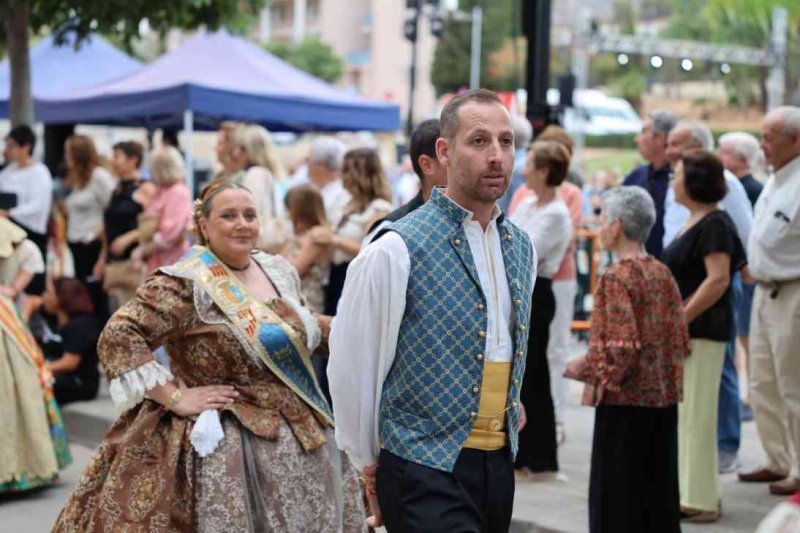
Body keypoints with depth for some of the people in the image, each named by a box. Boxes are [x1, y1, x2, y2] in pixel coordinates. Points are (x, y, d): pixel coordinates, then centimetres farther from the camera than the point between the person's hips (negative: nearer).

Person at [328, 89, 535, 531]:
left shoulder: (521, 248, 10)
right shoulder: (396, 250, -11)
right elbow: (350, 369, -6)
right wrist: (371, 463, 3)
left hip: (499, 463, 6)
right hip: (425, 469, -6)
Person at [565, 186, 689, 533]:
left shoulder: (616, 277, -14)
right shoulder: (662, 274, 8)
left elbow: (622, 346, -20)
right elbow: (680, 339, 9)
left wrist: (584, 368, -6)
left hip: (625, 401, -7)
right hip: (663, 399, 7)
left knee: (617, 495, 1)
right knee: (659, 487, 14)